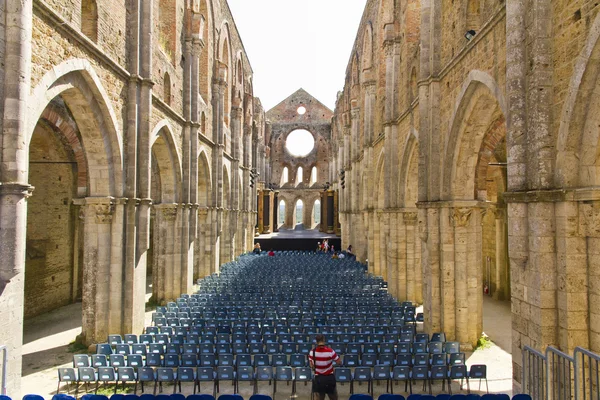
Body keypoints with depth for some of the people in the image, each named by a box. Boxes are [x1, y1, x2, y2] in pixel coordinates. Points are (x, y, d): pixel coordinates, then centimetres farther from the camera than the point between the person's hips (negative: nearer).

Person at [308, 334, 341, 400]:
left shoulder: (312, 352, -12)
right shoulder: (330, 351, -17)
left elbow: (312, 366, -4)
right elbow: (339, 363, -8)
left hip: (318, 378, 1)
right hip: (330, 378, 0)